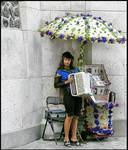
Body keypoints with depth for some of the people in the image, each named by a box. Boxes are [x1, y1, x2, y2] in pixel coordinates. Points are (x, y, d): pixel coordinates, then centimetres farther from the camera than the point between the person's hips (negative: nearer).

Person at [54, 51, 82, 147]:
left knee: (76, 116, 5)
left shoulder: (76, 69, 17)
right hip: (68, 95, -5)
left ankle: (74, 138, 13)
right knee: (69, 116, -10)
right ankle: (66, 138, 1)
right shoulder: (60, 71, 2)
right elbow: (56, 85, -3)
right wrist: (66, 82, -14)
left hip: (78, 94, 5)